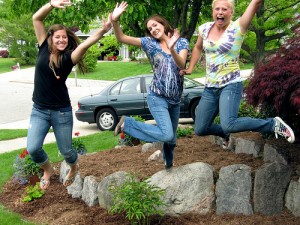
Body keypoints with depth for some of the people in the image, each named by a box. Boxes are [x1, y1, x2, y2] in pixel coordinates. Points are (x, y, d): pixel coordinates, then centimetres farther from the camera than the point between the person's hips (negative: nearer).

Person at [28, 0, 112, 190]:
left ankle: (74, 169, 47)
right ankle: (47, 170, 25)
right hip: (39, 111, 2)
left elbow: (84, 45, -30)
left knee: (66, 151, 9)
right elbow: (36, 18, -5)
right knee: (33, 149, -11)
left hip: (62, 111, -2)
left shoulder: (69, 58, -10)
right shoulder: (44, 49, -2)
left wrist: (102, 31, -48)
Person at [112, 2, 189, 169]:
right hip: (158, 97, -3)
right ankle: (127, 123, -4)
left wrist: (171, 49, -37)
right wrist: (115, 20, -28)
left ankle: (169, 164, 45)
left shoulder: (181, 42, 0)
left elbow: (181, 64, -18)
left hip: (176, 100, 3)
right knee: (167, 135, -22)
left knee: (172, 138, 16)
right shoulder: (150, 43, -2)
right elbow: (121, 38, -10)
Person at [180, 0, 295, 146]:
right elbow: (197, 48, 25)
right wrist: (190, 69, 18)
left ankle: (274, 124, -9)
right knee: (200, 130, 8)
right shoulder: (205, 29, 5)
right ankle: (226, 133, 40)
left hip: (231, 85, -6)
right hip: (210, 87, 6)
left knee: (228, 125, -28)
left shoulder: (238, 27, -9)